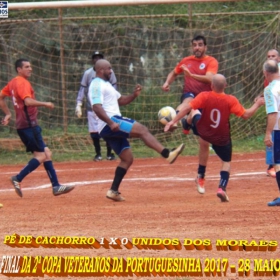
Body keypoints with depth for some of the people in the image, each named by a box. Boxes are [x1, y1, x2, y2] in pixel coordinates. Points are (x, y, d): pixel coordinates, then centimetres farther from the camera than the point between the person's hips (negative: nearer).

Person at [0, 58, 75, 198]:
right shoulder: (22, 83, -14)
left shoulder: (13, 83, 15)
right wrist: (45, 104, -17)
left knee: (46, 153, 8)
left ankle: (56, 186, 5)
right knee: (41, 155, -11)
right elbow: (28, 101, -28)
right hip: (28, 125, -10)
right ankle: (18, 179, -10)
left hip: (23, 125, 10)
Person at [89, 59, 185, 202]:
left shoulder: (106, 84, 25)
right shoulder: (97, 85, -8)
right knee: (141, 129, -23)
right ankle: (167, 154, -33)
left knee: (127, 159, 9)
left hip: (114, 124, 11)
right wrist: (111, 123, -31)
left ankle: (113, 191, 10)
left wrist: (133, 95, 11)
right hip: (108, 125, -11)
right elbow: (97, 108, -21)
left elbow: (120, 100, 31)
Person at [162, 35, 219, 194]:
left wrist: (191, 75, -33)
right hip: (189, 95, 2)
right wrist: (168, 83, 5)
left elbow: (210, 78, -21)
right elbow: (174, 73, 26)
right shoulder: (186, 61, 9)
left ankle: (201, 177, 14)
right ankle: (184, 123, -64)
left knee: (205, 142, 1)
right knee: (190, 100, -40)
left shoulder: (211, 62, -2)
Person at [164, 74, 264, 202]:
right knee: (226, 162, 14)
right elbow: (245, 114, -18)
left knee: (194, 111, 27)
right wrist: (257, 104, -2)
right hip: (222, 139, -1)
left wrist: (173, 121, -17)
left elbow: (187, 107, -24)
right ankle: (222, 188, -4)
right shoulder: (231, 100, -21)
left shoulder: (204, 96, -20)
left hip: (203, 132, 1)